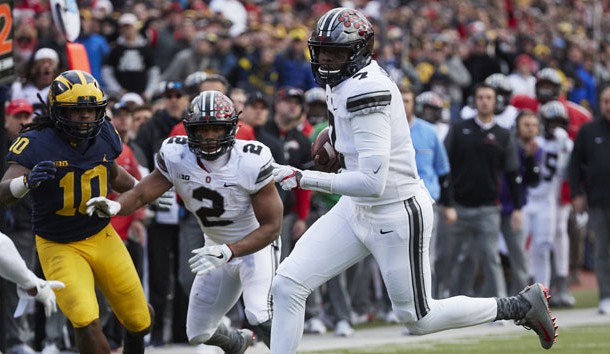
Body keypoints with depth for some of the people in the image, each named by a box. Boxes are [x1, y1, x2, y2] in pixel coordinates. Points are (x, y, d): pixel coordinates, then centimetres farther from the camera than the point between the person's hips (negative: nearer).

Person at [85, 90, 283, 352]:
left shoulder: (251, 162, -28)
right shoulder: (176, 156, -18)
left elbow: (271, 226, -23)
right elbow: (140, 194, -16)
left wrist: (228, 252, -36)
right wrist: (114, 207, -40)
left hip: (256, 244, -5)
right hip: (218, 249, 5)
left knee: (261, 316, -31)